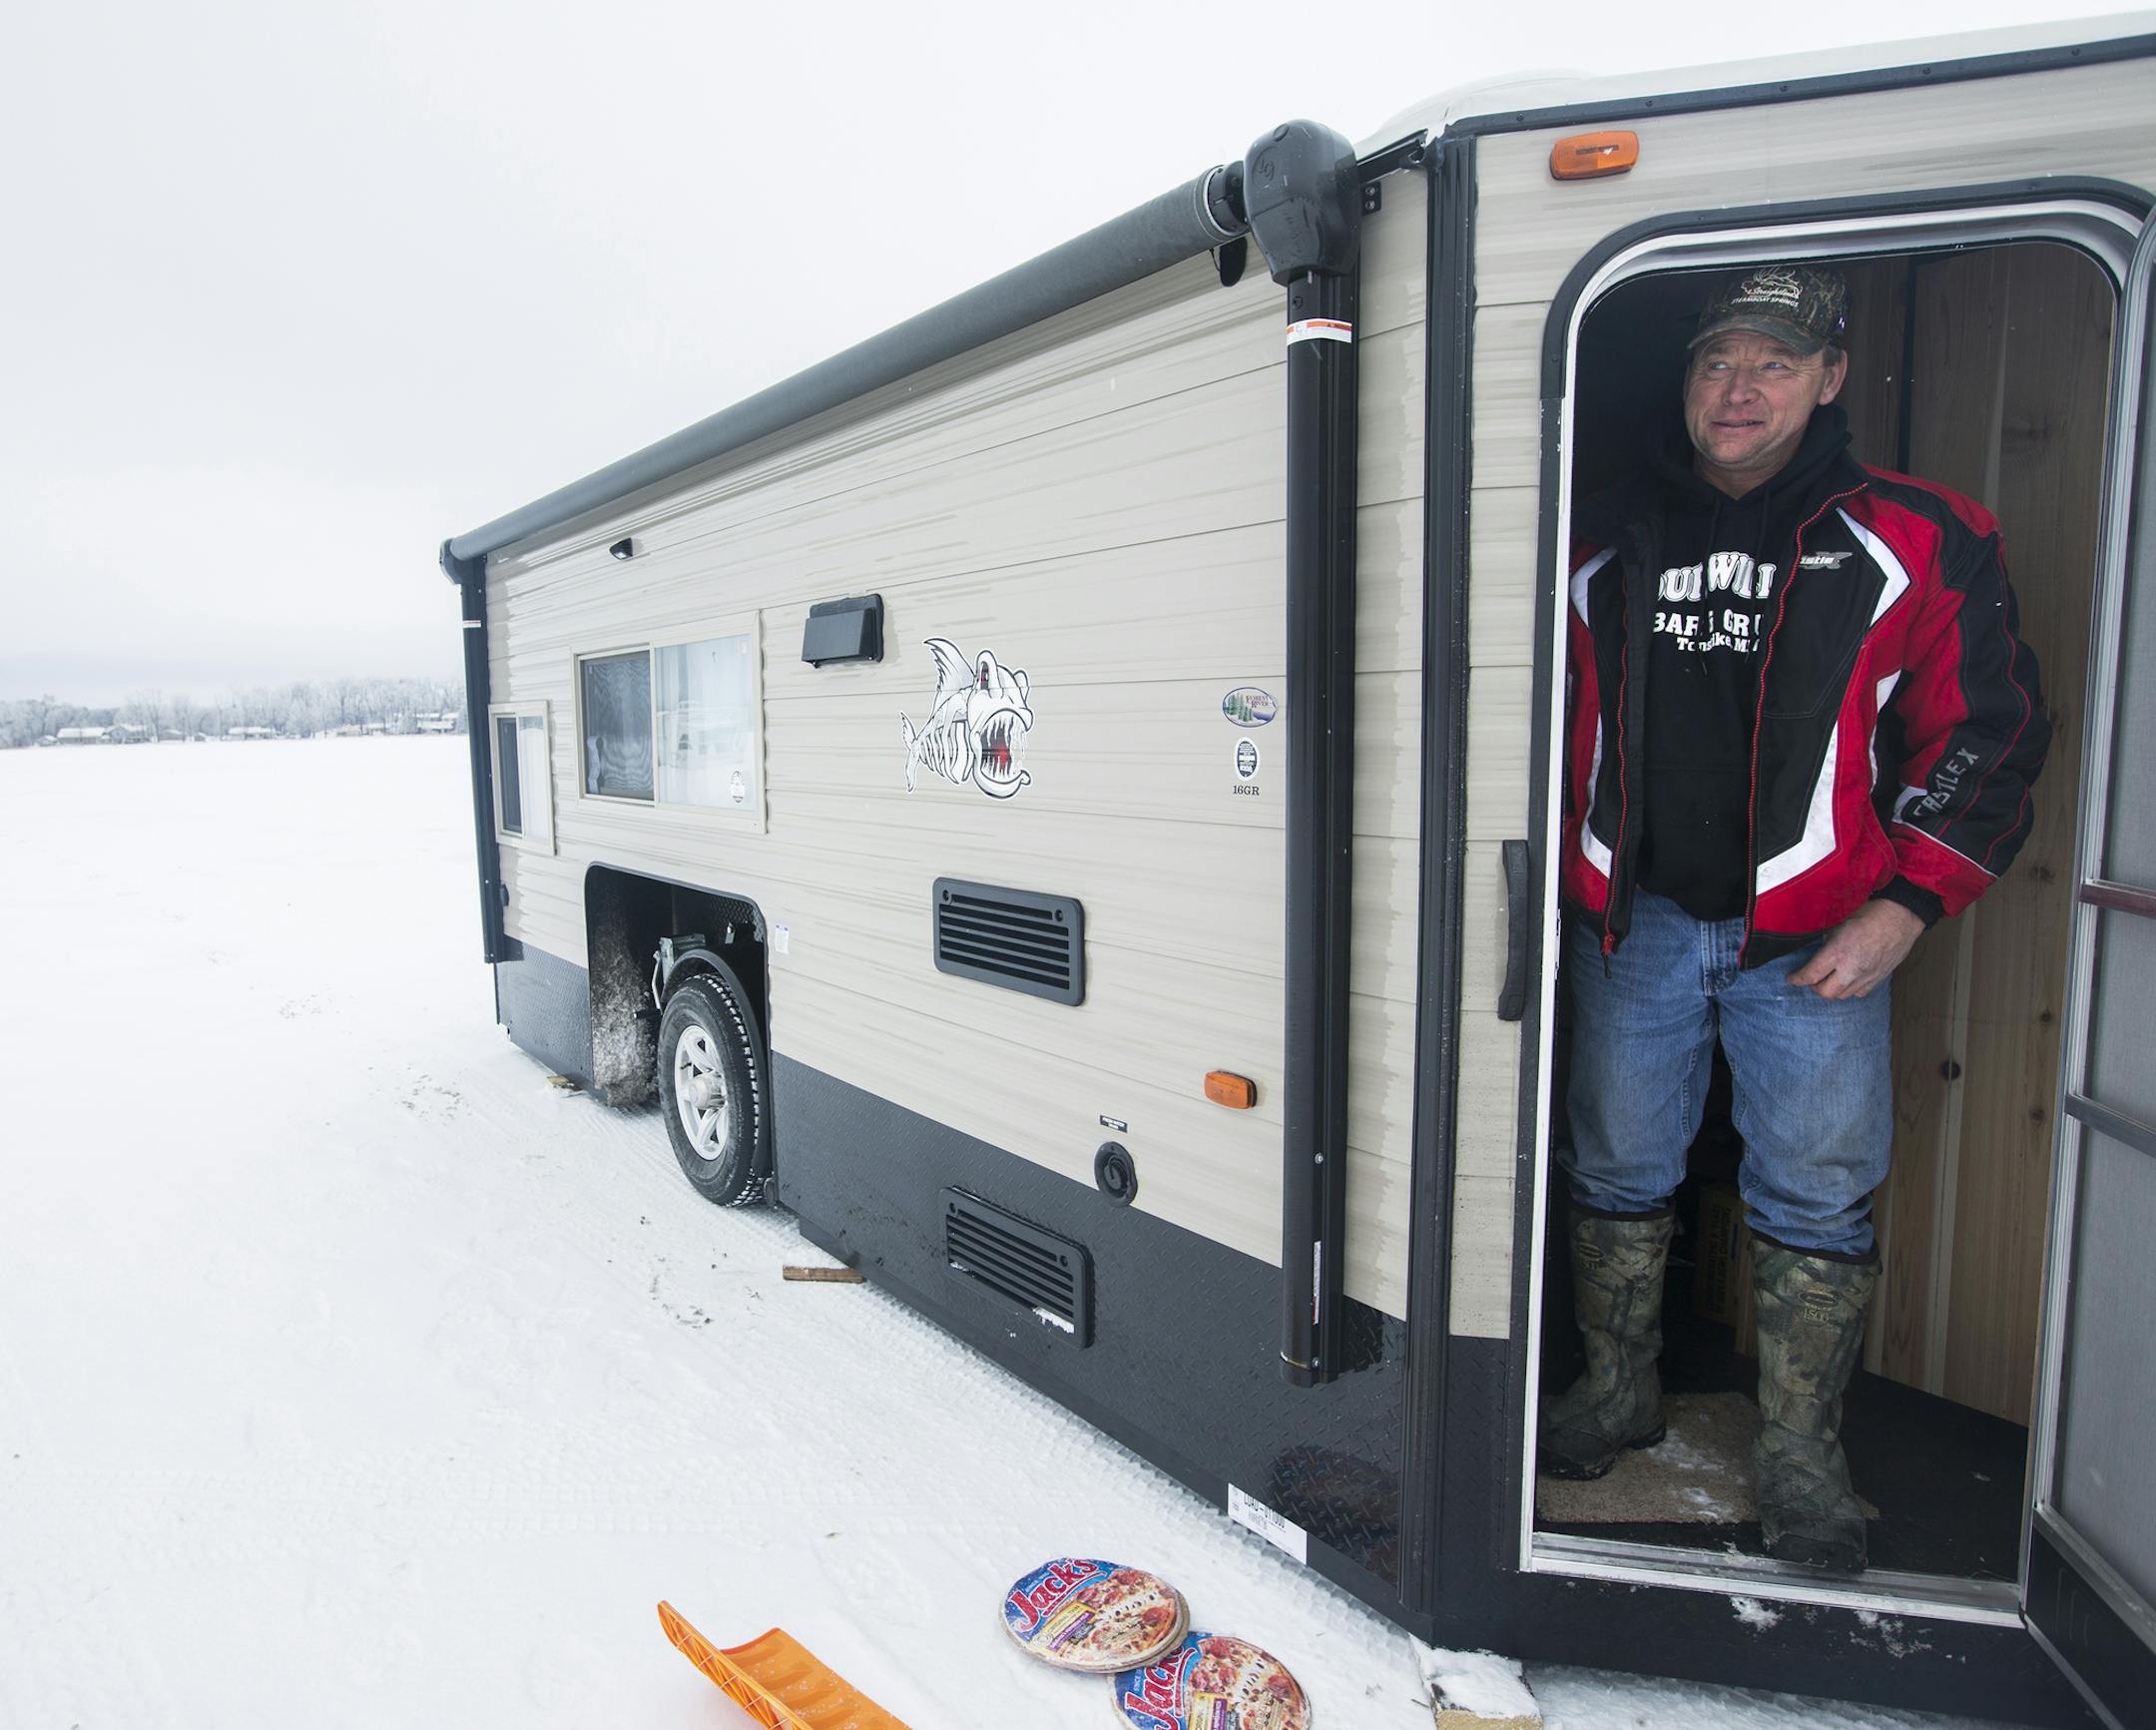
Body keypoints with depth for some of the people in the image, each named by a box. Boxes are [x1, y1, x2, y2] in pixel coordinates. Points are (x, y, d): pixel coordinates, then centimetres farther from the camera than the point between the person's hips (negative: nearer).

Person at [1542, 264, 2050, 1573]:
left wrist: (1904, 906, -6)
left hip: (1814, 936, -2)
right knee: (1620, 1171, 12)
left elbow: (1986, 734, 2)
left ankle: (1802, 1449, 24)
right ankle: (1620, 1390, 32)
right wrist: (1560, 880, 9)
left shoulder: (1917, 544, 1)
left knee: (1815, 1196, 5)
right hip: (1636, 925, 3)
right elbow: (1558, 728, 15)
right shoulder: (1610, 543, 8)